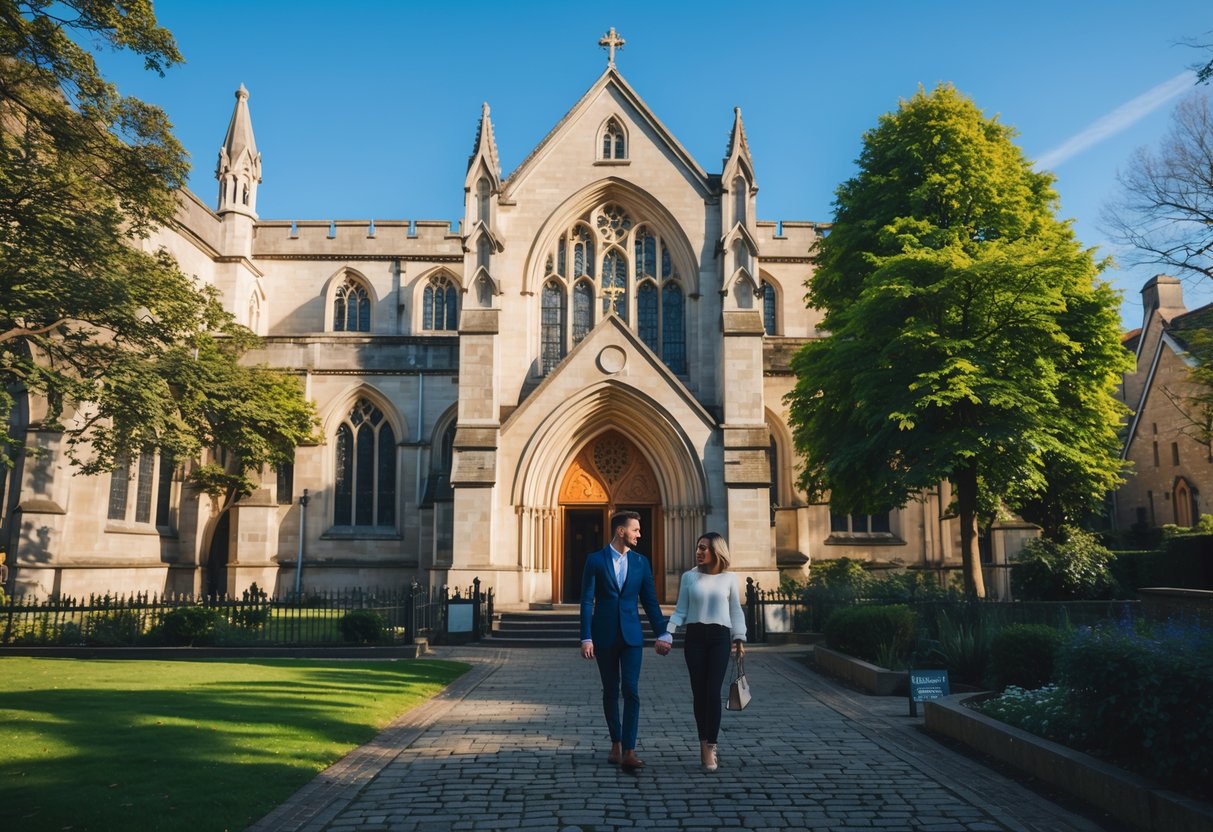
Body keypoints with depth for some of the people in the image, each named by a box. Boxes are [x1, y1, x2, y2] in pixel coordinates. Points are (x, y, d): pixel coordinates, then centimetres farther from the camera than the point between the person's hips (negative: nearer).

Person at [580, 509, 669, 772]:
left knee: (631, 691, -9)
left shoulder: (641, 562, 5)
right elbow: (587, 601, -5)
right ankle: (616, 743, 25)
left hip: (631, 635, 1)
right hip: (604, 635, -1)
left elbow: (650, 602, 9)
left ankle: (629, 752, -9)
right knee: (610, 691, 10)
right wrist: (586, 638, -11)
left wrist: (662, 633, 3)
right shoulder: (595, 560, -3)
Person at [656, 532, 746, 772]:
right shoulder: (689, 577, 6)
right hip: (695, 637, 1)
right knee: (699, 692, 3)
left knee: (713, 692, -8)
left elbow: (736, 612, 10)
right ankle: (705, 743, 15)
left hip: (720, 637, -1)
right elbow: (680, 611, 6)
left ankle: (709, 747, -5)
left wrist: (740, 639, 3)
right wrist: (667, 633, -5)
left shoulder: (729, 579, 6)